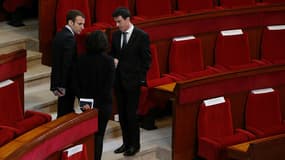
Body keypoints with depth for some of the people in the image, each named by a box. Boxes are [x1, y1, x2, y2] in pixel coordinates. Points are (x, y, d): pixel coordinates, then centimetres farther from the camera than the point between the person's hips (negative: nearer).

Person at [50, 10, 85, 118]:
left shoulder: (59, 35, 9)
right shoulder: (69, 38, -19)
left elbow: (56, 62, 11)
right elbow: (67, 64, -23)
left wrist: (55, 85, 13)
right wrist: (63, 86, -18)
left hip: (58, 81, 9)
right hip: (67, 84, -9)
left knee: (63, 112, 16)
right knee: (66, 114, -1)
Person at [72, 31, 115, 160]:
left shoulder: (81, 60, -5)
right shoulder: (109, 61, -14)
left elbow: (75, 83, -6)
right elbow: (108, 86, -18)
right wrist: (97, 102, -13)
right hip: (103, 104, -3)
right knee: (98, 135, 8)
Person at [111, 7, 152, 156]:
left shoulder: (142, 36, -9)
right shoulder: (115, 35, 6)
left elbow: (146, 59, -6)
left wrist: (141, 78, -9)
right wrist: (113, 60, -5)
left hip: (132, 81, -5)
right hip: (118, 80, 5)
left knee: (131, 113, -2)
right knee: (122, 113, 10)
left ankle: (134, 144, 11)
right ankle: (126, 142, 21)